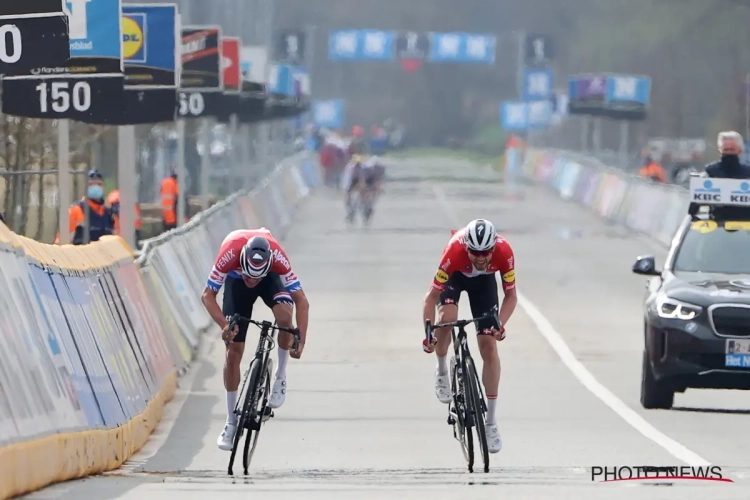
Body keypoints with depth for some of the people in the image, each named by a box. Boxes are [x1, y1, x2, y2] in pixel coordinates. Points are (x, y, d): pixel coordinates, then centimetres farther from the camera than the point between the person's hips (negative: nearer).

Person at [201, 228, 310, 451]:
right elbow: (208, 295, -30)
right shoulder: (230, 254, -40)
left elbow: (302, 301, -33)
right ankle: (231, 422, 7)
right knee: (233, 350, -5)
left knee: (284, 313, -34)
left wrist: (301, 340, -44)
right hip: (236, 280, 1)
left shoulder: (277, 257, -39)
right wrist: (224, 325, -45)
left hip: (270, 278, 0)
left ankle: (281, 377, -11)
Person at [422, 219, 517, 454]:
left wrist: (500, 324, -38)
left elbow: (510, 295, -22)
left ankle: (491, 422, -1)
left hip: (484, 280, 1)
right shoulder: (454, 252, -41)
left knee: (489, 346, -8)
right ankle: (442, 372, 0)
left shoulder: (504, 252, -36)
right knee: (447, 318, -32)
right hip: (455, 275, -1)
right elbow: (431, 297, -33)